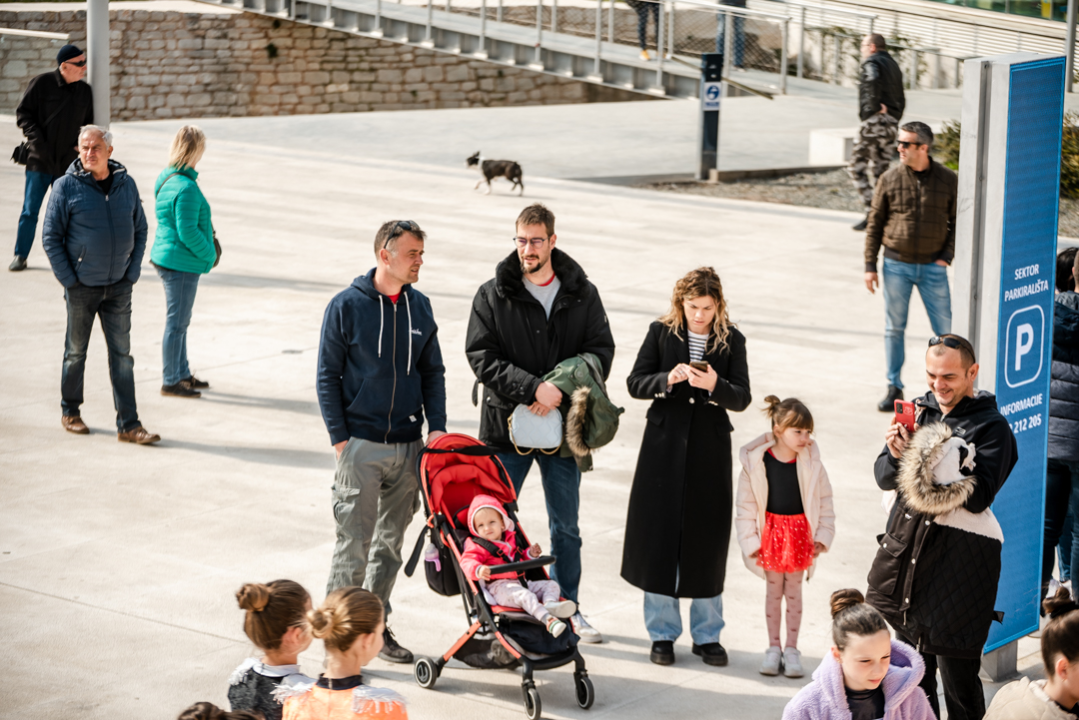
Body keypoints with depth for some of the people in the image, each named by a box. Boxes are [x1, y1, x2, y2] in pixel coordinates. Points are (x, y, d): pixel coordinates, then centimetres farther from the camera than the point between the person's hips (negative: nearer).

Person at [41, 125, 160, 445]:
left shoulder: (126, 184, 3)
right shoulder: (66, 187, -8)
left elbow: (140, 230, 11)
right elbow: (50, 237, -6)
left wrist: (133, 272, 2)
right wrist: (68, 280, -10)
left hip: (119, 287, 3)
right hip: (82, 286, -3)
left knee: (122, 355, 2)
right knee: (76, 352, 11)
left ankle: (128, 425, 4)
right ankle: (70, 413, 28)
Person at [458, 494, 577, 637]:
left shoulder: (510, 539, 25)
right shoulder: (477, 546, 5)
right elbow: (467, 562, -14)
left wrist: (530, 554, 18)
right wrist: (478, 570, -36)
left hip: (520, 582, 8)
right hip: (499, 587, -8)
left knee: (551, 585, -3)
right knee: (524, 596, -36)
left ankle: (550, 603, -39)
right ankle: (548, 620, -57)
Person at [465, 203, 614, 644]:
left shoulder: (582, 294, 3)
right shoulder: (493, 295, -2)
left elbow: (601, 350, 0)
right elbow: (481, 357, -9)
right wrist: (533, 388, -20)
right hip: (506, 425, -2)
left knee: (566, 526, 12)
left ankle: (568, 609, 25)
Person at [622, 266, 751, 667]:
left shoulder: (731, 340, 0)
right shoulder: (661, 332, -1)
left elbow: (742, 398, -5)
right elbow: (635, 383, -2)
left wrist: (715, 385, -24)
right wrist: (668, 379, -20)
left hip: (710, 450, 0)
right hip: (665, 445, 0)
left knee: (707, 541, 5)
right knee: (659, 536, 2)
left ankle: (706, 634, 17)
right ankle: (662, 632, 14)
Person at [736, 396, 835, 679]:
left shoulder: (811, 463, -9)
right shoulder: (756, 462, -12)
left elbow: (824, 502, 2)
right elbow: (746, 506, -4)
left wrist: (823, 536, -2)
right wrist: (750, 540, -5)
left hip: (800, 533, 0)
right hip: (771, 532, 0)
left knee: (794, 592, 10)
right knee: (772, 591, 11)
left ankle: (791, 649, 21)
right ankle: (773, 647, 23)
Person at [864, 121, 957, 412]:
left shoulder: (948, 181, -2)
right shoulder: (890, 179, -2)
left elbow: (957, 222, 5)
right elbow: (875, 223, 3)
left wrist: (947, 256, -6)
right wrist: (870, 265, 0)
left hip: (933, 267, -1)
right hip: (896, 265, 1)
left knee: (945, 329, 1)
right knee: (894, 329, 7)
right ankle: (894, 388, 18)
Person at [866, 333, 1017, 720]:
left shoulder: (992, 427, -7)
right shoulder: (921, 410, 10)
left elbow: (978, 498, -17)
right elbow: (884, 478, 9)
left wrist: (931, 461, -24)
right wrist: (896, 454, -12)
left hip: (958, 558, -6)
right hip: (907, 546, 6)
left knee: (957, 673, -4)